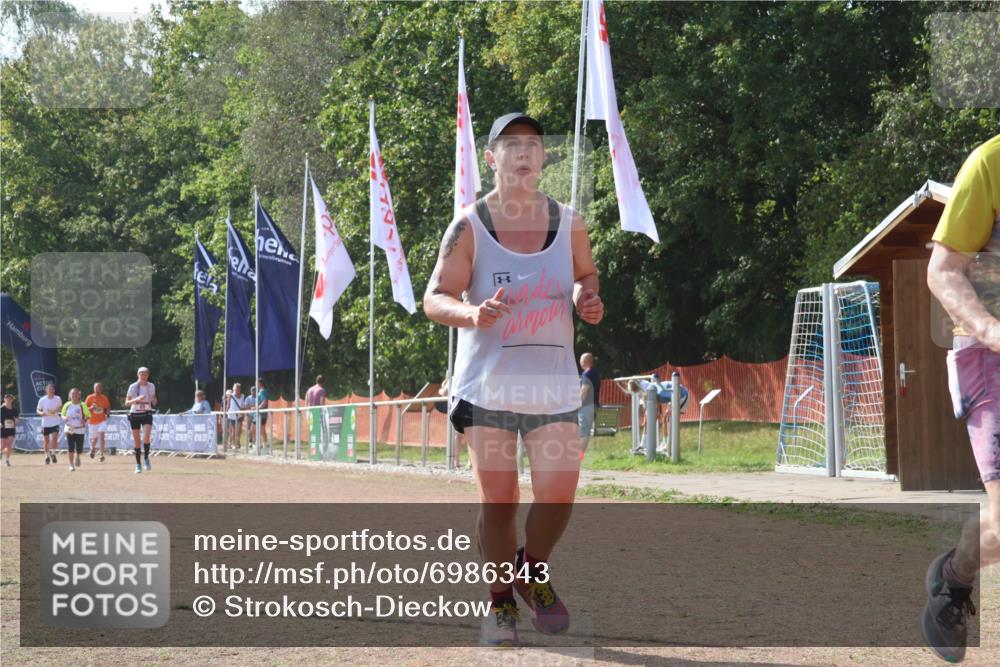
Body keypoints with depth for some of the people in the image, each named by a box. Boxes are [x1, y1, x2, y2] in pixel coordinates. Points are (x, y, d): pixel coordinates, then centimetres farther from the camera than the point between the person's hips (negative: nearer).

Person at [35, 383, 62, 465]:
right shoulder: (42, 400, -5)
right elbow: (38, 410, 5)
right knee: (46, 441, 8)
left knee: (54, 438, -16)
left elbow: (61, 407, 14)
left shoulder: (58, 399, -4)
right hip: (45, 423, 1)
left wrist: (56, 410, -8)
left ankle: (53, 453, 4)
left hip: (55, 422, -1)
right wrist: (41, 413, -17)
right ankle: (47, 456, 26)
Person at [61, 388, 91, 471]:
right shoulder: (67, 405, 2)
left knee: (79, 449, 1)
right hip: (70, 429, 1)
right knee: (70, 448, -9)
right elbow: (63, 415, 15)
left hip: (80, 430, -1)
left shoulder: (82, 405, -4)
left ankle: (77, 456, 37)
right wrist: (64, 418, -9)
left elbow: (88, 416, 3)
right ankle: (71, 465, 3)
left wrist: (85, 420, -18)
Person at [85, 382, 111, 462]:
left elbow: (108, 408, 10)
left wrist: (107, 413, -12)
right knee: (94, 439, 11)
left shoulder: (104, 398, 0)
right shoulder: (90, 397, -2)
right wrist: (91, 408, -20)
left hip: (102, 420, -1)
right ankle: (93, 449, 45)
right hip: (93, 422, 1)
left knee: (101, 436, -19)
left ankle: (102, 455, -17)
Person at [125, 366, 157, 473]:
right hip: (135, 414, -1)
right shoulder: (133, 386, -4)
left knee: (146, 438, -21)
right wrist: (136, 399, -24)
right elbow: (127, 402, -7)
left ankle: (146, 458, 1)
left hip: (147, 414, 1)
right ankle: (138, 465, 12)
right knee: (136, 441, 2)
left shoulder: (151, 386, 3)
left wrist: (153, 400, -10)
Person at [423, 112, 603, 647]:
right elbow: (435, 299, -5)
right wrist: (472, 313, -26)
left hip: (553, 383, 2)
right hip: (487, 382, -2)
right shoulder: (469, 227, -5)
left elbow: (586, 275, 20)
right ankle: (501, 602, 20)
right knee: (497, 501, 0)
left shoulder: (569, 223, 3)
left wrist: (587, 299, -3)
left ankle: (533, 572, 22)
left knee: (558, 495, -8)